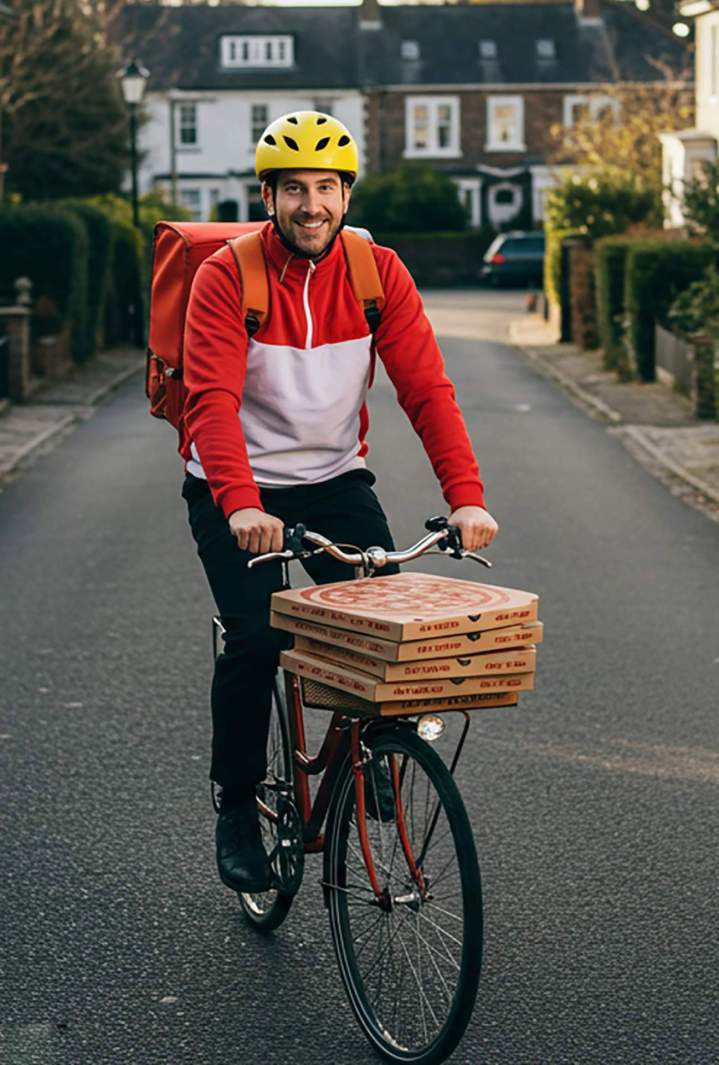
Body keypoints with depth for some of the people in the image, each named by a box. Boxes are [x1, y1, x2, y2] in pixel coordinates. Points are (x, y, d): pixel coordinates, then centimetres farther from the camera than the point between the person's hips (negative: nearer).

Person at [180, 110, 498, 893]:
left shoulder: (378, 273, -7)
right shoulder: (225, 278, -16)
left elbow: (425, 389, -13)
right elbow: (213, 400, -27)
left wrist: (466, 496, -26)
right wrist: (241, 505, -43)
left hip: (334, 478, 3)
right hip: (237, 490, -2)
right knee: (254, 639, -17)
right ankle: (237, 810, 3)